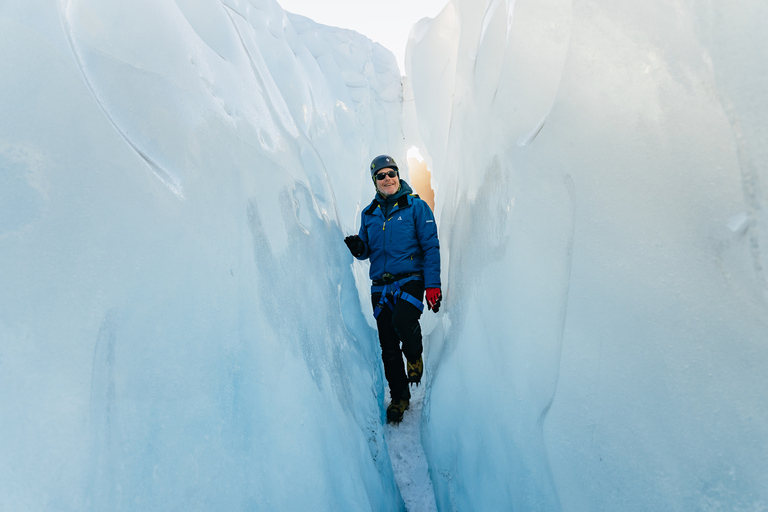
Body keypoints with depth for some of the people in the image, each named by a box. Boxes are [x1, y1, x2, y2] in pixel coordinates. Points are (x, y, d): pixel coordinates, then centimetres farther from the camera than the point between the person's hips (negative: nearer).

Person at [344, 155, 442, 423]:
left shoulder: (415, 206, 0)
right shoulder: (369, 213, 12)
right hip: (380, 286, 4)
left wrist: (433, 285, -11)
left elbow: (431, 247, -3)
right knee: (388, 347, 6)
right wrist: (358, 248, -7)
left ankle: (415, 358, 3)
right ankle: (399, 396, 26)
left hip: (410, 280, -4)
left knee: (403, 321, -31)